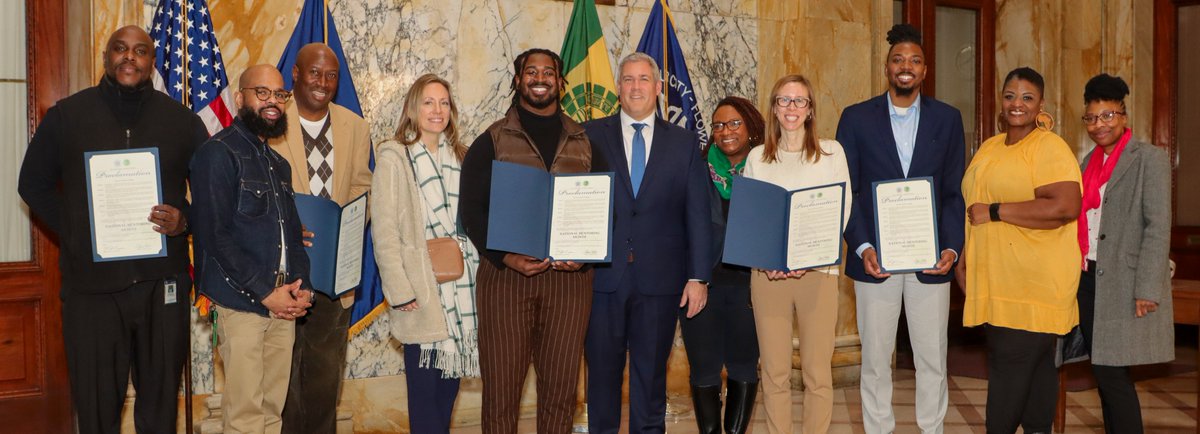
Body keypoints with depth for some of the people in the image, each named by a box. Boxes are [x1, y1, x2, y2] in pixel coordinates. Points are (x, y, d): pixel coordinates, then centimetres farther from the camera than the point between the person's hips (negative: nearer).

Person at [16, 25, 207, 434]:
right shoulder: (66, 115, 5)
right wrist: (71, 232, 1)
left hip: (162, 282, 1)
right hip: (91, 282, 0)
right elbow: (33, 183, 13)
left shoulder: (183, 120, 5)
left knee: (160, 400, 10)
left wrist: (184, 220, -7)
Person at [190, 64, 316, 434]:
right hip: (241, 302, -7)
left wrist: (302, 286, 2)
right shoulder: (218, 153, -5)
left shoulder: (278, 163, 18)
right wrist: (265, 292, -15)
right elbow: (216, 235, -13)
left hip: (283, 302, 7)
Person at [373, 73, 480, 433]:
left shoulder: (460, 156, 13)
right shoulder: (394, 157, -3)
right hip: (423, 290, -5)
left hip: (462, 285, 5)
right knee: (425, 383, -1)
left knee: (450, 379, 10)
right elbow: (384, 232, -8)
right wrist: (400, 292, -14)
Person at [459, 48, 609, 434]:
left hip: (570, 275, 2)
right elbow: (471, 209, -1)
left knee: (561, 385, 6)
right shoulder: (492, 141, 6)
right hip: (505, 273, -2)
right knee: (502, 385, 1)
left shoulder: (584, 142, 13)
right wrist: (505, 257, -15)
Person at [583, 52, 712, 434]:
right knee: (602, 370, 8)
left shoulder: (684, 143, 7)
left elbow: (698, 215, 4)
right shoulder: (590, 136, 5)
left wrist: (698, 276, -2)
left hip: (659, 277, 1)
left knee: (652, 371, 9)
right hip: (603, 274, 0)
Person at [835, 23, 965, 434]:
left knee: (933, 358, 8)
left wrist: (952, 247, -8)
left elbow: (955, 192, 5)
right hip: (875, 257, -1)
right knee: (875, 359, 7)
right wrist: (862, 247, -12)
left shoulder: (947, 119, 6)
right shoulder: (856, 118, 3)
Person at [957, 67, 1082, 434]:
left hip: (1034, 283, -7)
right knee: (1035, 366, 12)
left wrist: (995, 211, -18)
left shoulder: (1049, 147, -9)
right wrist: (964, 258, 19)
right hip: (995, 280, 7)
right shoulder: (989, 148, 16)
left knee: (1011, 365, -6)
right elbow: (975, 209, 26)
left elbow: (1066, 207, -22)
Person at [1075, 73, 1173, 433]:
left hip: (1122, 283, -6)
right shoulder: (1090, 161, 15)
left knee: (1112, 373, -7)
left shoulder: (1149, 159, -5)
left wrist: (1147, 288, -17)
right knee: (1104, 374, 11)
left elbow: (1158, 227, -11)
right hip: (1087, 279, 6)